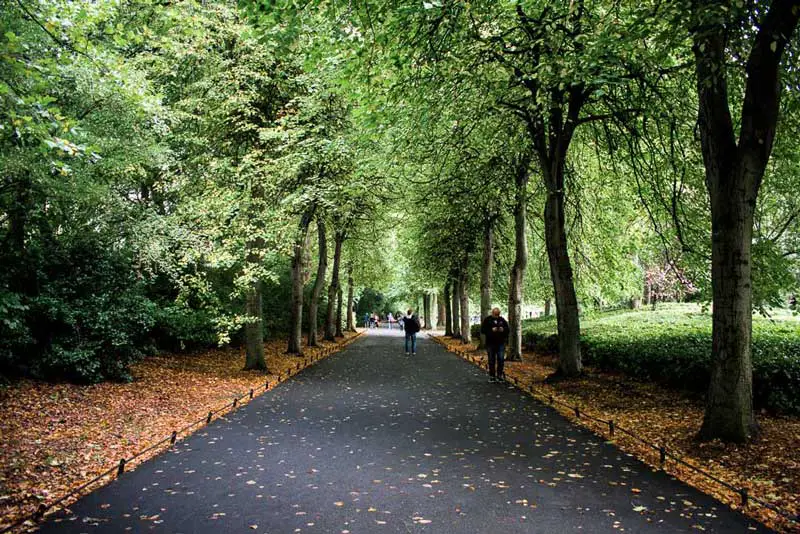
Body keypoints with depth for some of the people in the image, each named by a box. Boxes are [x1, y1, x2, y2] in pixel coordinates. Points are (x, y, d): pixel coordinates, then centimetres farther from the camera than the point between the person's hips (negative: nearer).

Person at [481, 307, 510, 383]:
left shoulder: (502, 320, 8)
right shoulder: (487, 320, 0)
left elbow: (508, 329, 10)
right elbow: (483, 330, -6)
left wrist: (503, 329, -12)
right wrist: (491, 330, -19)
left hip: (501, 343, 2)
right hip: (491, 343, -2)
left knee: (501, 359, -3)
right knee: (492, 360, 5)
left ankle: (499, 375, 8)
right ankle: (492, 376, 14)